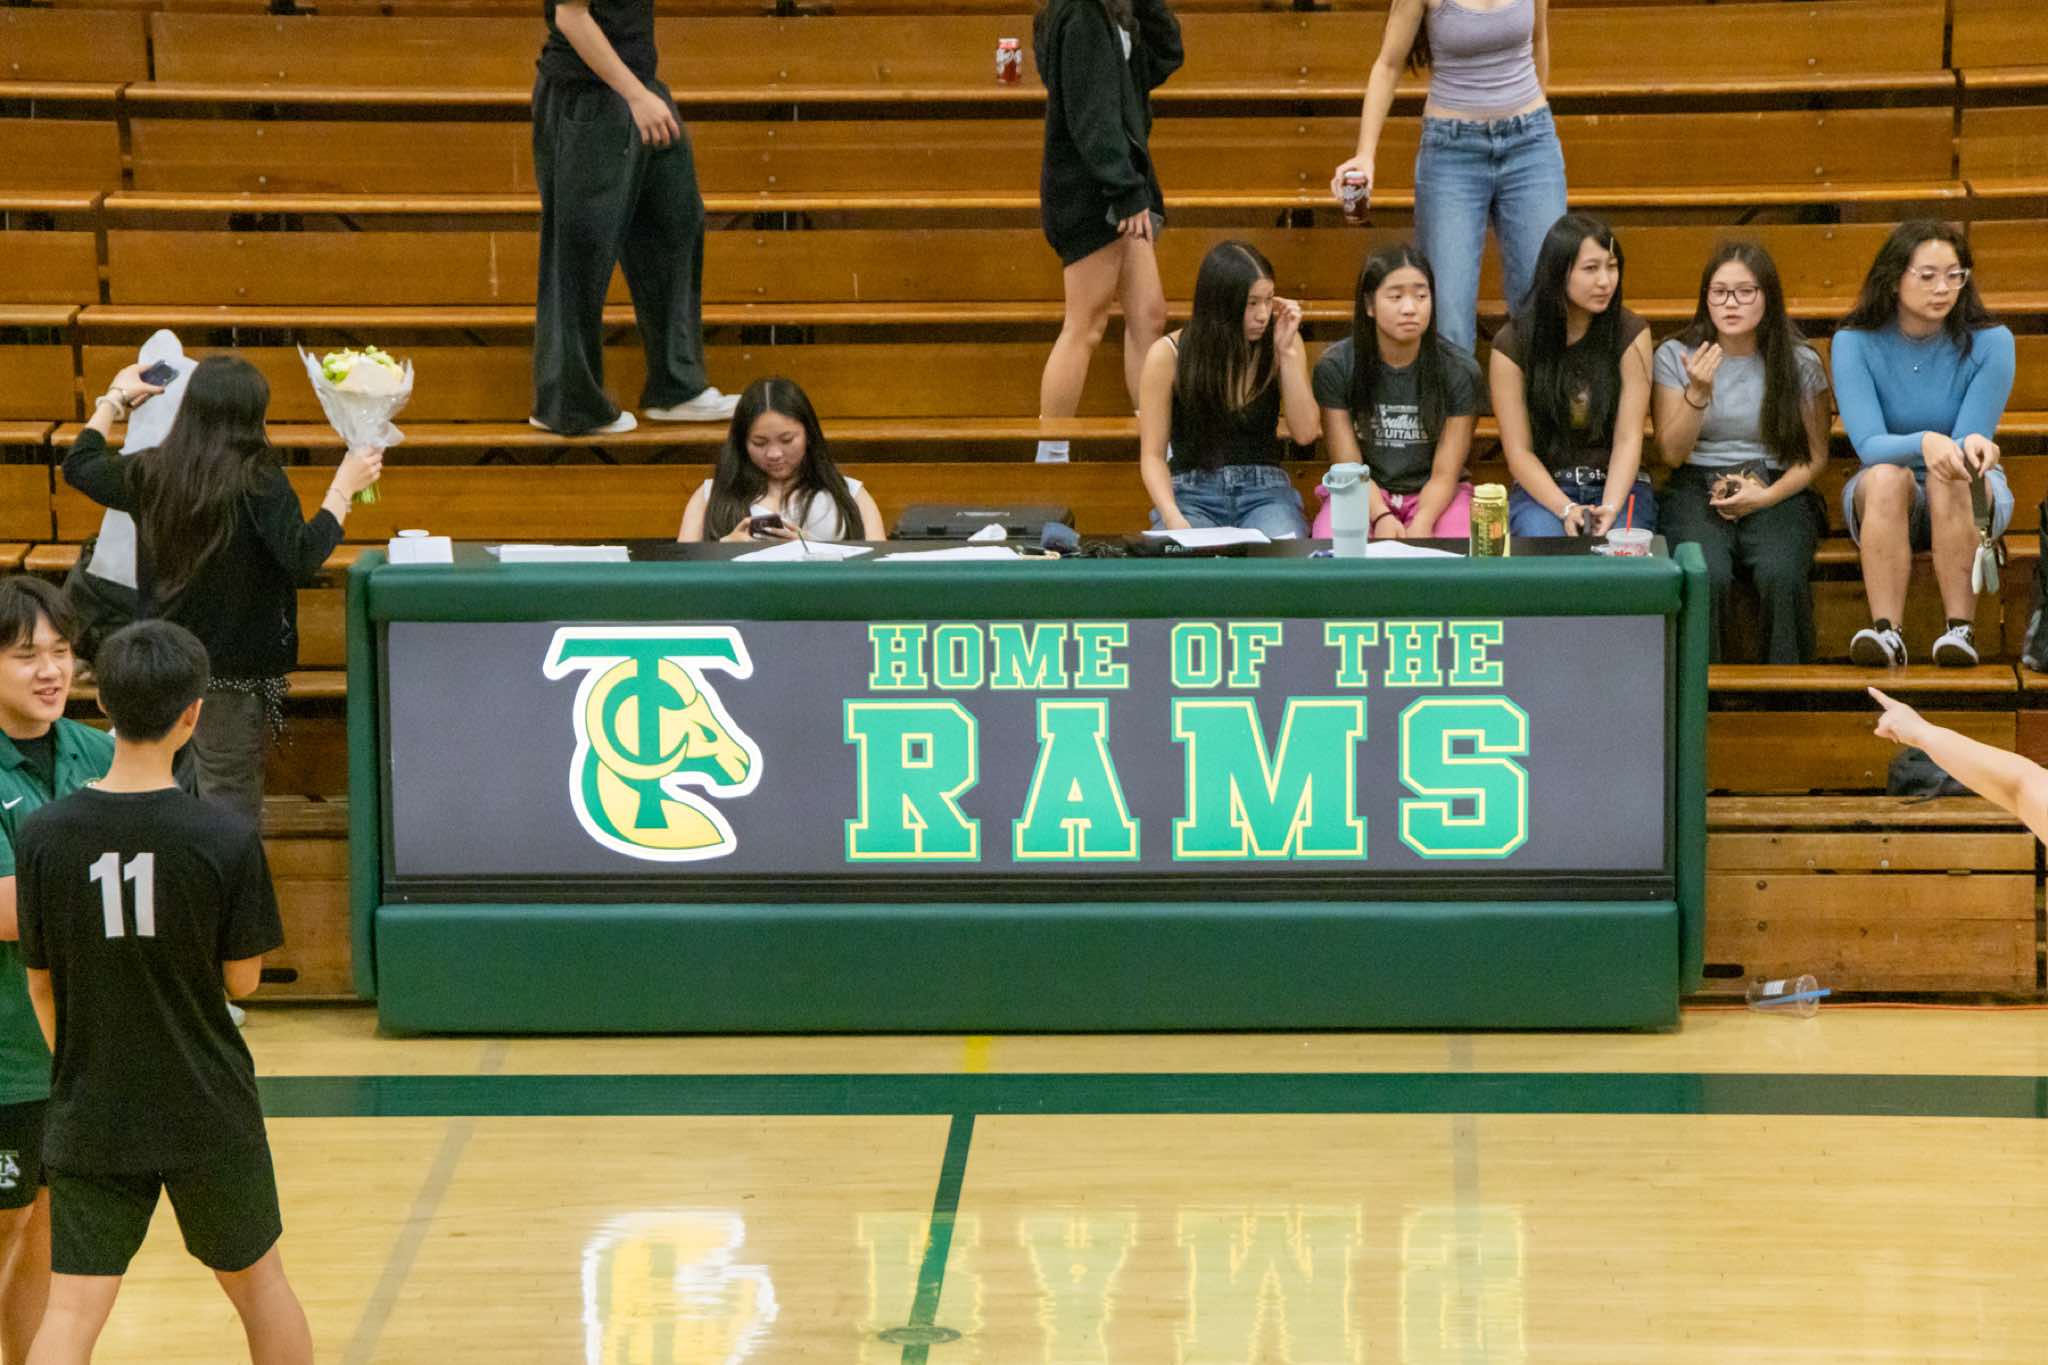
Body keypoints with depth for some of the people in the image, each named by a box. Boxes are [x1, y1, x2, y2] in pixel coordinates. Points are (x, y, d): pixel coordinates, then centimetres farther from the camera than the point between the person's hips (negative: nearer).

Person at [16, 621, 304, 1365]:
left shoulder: (45, 835, -8)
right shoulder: (226, 838, -14)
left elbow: (40, 982, 2)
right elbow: (242, 977, -5)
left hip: (89, 1119, 1)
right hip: (208, 1110, -1)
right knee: (256, 1279, 19)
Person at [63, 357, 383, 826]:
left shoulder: (151, 473, -1)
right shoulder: (257, 481, -18)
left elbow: (80, 466, 17)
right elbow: (302, 558, -24)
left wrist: (115, 399, 31)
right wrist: (344, 487, -15)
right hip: (235, 672, -5)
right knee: (233, 802, 1)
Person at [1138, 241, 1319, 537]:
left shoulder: (1277, 344, 2)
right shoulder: (1168, 354, -5)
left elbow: (1305, 433, -4)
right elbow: (1153, 455, -4)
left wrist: (1286, 351, -10)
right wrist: (1173, 519, -22)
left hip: (1265, 490, 2)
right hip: (1192, 492, -2)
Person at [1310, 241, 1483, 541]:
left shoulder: (1459, 370, -6)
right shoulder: (1334, 367, -6)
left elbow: (1445, 474, -7)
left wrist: (1420, 526, -28)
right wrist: (1380, 517, -26)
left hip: (1433, 495, 0)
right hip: (1364, 496, 0)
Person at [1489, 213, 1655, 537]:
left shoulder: (1631, 334, -2)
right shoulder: (1512, 344, -4)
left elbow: (1628, 438, -7)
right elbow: (1519, 452, -5)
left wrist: (1610, 508, -23)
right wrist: (1566, 510, -21)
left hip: (1618, 486, 1)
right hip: (1543, 489, -1)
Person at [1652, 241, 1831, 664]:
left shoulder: (1800, 363, 4)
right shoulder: (1675, 356, 5)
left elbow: (1815, 455, 8)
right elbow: (1672, 453, 2)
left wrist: (1766, 496, -9)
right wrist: (1698, 392, -15)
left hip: (1777, 492, 0)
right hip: (1697, 490, 0)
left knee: (1781, 574, -32)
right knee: (1706, 575, -33)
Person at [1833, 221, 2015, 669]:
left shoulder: (1989, 342, -10)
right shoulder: (1855, 343, -10)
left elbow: (1967, 442, -12)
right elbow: (1869, 445, -21)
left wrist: (1973, 445, -38)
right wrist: (1924, 443, -43)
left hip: (1972, 497, 0)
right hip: (1882, 499, 0)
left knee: (1951, 474, -35)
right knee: (1888, 475, -35)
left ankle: (1960, 629, -39)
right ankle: (1887, 632, -44)